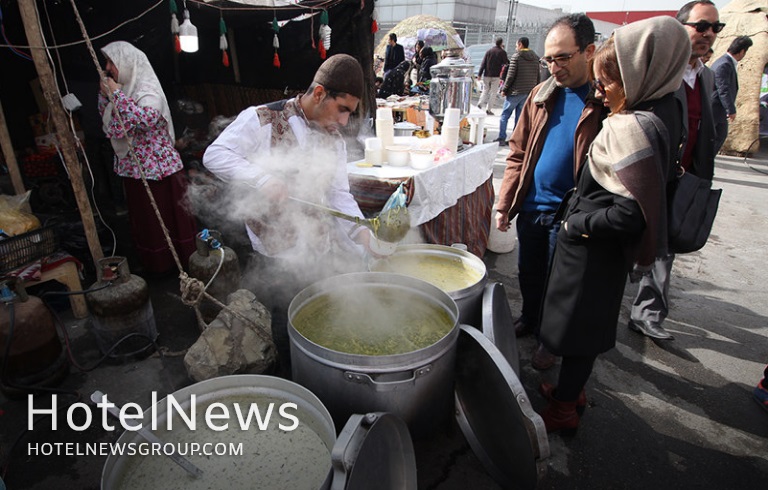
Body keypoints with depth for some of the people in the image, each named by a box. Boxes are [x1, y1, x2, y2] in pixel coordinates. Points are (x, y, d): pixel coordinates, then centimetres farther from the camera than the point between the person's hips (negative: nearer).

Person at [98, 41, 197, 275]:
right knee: (144, 218, 16)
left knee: (169, 215, 3)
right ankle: (154, 263, 30)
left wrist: (116, 94, -23)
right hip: (132, 168, 8)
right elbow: (107, 123, 18)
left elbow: (147, 118, -32)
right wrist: (105, 95, 5)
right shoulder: (123, 89, 10)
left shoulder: (147, 89, -13)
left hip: (157, 166, -8)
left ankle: (185, 260, 18)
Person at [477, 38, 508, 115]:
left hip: (487, 75, 3)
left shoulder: (489, 51, 7)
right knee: (493, 92, 3)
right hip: (496, 75, -3)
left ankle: (480, 103, -6)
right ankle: (488, 109, -1)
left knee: (485, 90, 14)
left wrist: (480, 74, 3)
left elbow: (483, 63, 2)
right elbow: (506, 63, 1)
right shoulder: (502, 52, -3)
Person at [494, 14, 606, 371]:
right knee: (528, 273, 20)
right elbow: (518, 152, 8)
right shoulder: (542, 94, 5)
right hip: (531, 206, 5)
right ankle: (529, 320, 46)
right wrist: (505, 202, 2)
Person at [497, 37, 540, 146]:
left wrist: (504, 89, -4)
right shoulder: (535, 58, 11)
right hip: (529, 93, 5)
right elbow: (538, 76, 11)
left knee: (505, 115, 3)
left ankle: (502, 139, -1)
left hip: (515, 92, -5)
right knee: (520, 117, 9)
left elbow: (510, 75, -12)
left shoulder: (516, 57, -7)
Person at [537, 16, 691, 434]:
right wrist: (578, 209, 9)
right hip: (594, 247, 9)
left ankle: (562, 410, 28)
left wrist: (580, 222, -16)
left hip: (594, 253, -9)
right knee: (583, 326, 23)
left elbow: (632, 212, -28)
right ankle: (572, 390, 43)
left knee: (576, 329, 7)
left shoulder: (631, 129, -24)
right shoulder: (634, 121, 6)